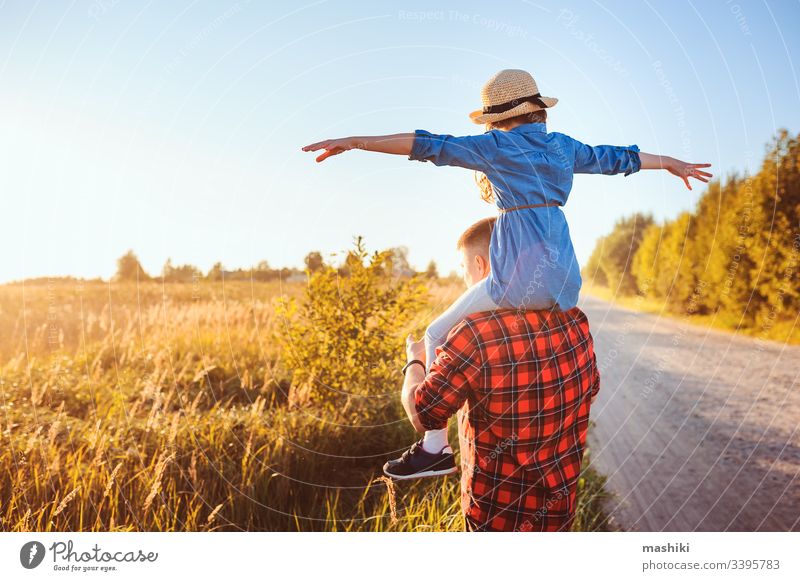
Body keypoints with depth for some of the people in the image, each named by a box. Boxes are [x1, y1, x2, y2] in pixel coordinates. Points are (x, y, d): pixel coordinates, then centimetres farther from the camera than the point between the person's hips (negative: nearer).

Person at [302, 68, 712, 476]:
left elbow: (430, 146, -7)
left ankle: (436, 447, 4)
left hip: (520, 279, -7)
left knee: (438, 337, 6)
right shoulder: (563, 146, 15)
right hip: (564, 279, 7)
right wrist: (672, 163, 46)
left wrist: (355, 142, -7)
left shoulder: (498, 146, -2)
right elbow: (616, 158, 28)